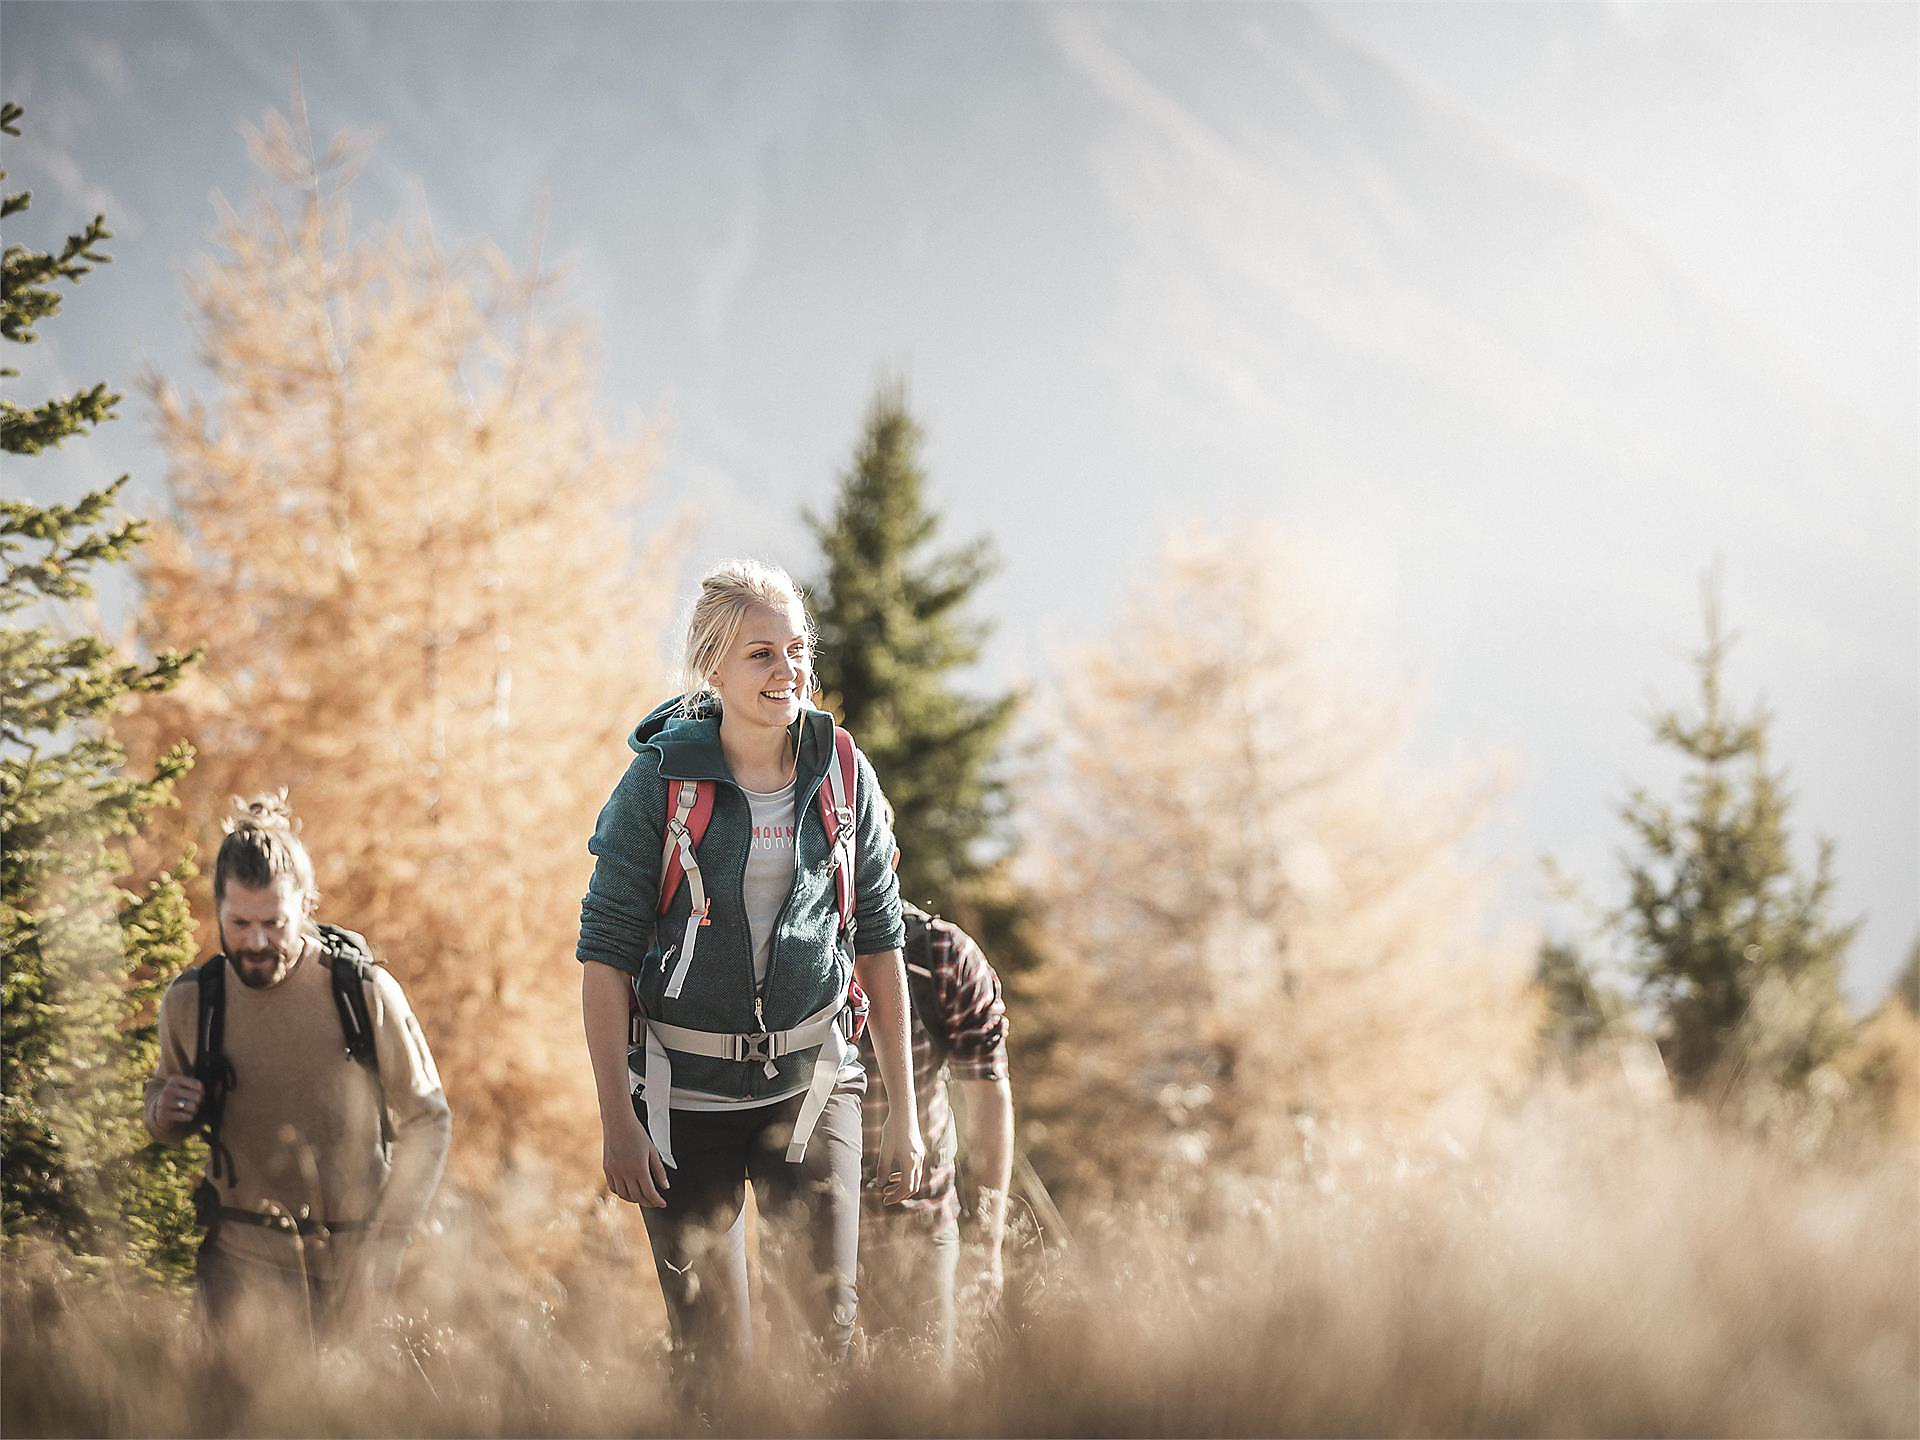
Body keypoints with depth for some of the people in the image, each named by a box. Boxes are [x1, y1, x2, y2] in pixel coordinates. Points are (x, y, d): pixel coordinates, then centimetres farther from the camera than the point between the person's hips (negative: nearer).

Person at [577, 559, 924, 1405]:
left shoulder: (842, 775, 1)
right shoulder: (660, 779, -8)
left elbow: (880, 944, 8)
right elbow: (605, 954, -6)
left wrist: (903, 1111, 8)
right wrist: (617, 1119, -11)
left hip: (811, 1081, 2)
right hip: (686, 1090, -2)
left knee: (829, 1319, -8)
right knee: (711, 1350, 1)